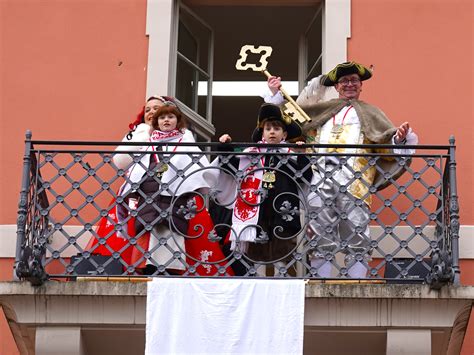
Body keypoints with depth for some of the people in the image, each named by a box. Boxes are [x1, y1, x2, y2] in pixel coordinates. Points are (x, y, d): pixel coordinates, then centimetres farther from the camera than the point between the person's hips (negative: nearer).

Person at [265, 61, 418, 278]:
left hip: (354, 181, -2)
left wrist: (399, 138, -11)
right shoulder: (322, 110, 28)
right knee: (321, 239, -3)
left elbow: (388, 141, 10)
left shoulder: (369, 113, 22)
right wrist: (276, 95, 28)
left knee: (357, 240, -10)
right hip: (321, 179, 2)